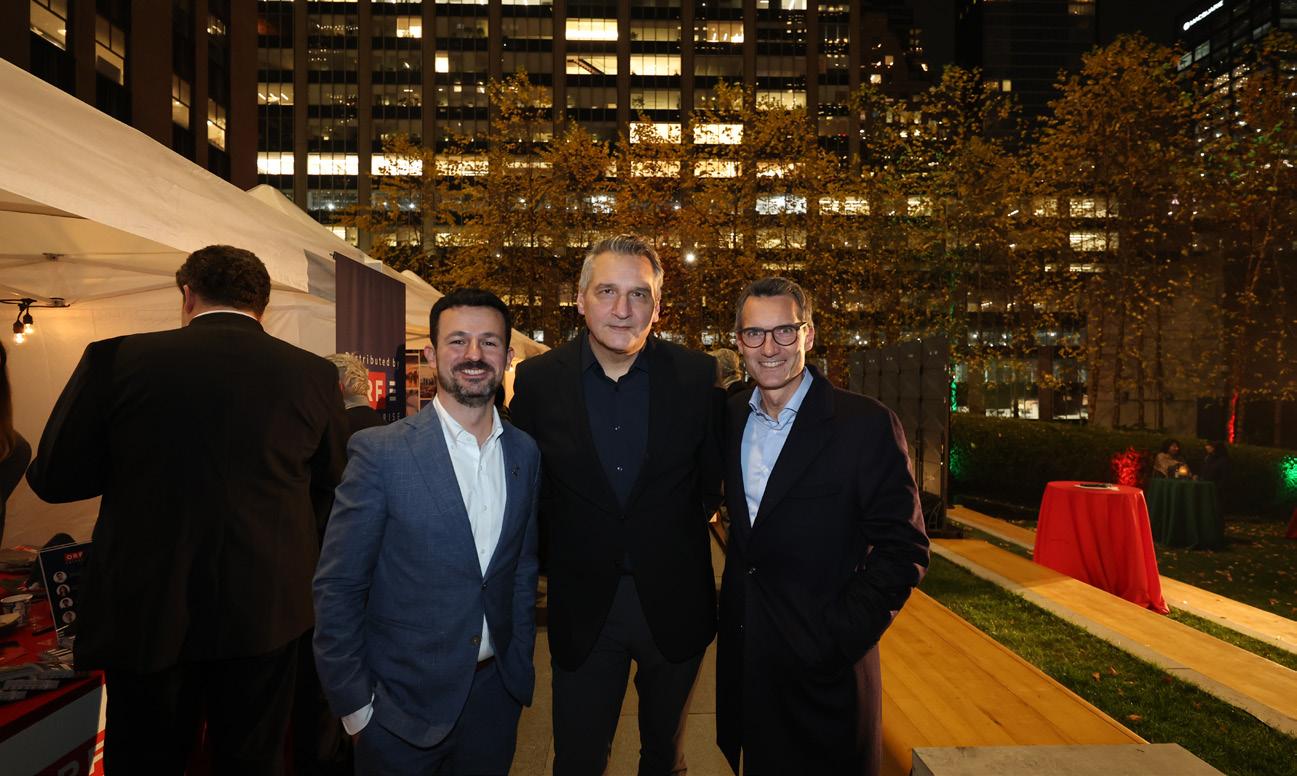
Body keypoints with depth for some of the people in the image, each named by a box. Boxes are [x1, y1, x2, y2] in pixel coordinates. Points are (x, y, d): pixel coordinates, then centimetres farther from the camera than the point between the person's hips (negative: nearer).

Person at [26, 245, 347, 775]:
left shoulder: (118, 358, -10)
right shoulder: (313, 373, -6)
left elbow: (52, 478, -1)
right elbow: (331, 484, 6)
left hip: (147, 609, -1)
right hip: (266, 610, 1)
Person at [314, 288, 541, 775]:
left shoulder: (525, 454, -1)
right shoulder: (379, 451, -14)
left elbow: (523, 570, 7)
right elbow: (337, 587, -10)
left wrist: (521, 672, 8)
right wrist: (354, 704, -8)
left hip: (496, 694, 4)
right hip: (403, 701, -3)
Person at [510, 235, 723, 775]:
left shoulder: (698, 376, -9)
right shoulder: (537, 380, -7)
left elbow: (713, 480, 1)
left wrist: (671, 537, 2)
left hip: (675, 602, 1)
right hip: (584, 605, 0)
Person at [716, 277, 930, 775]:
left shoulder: (867, 424, -14)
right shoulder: (730, 417, 3)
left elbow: (903, 550, -13)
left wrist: (839, 638, -18)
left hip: (823, 664, -4)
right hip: (740, 656, 5)